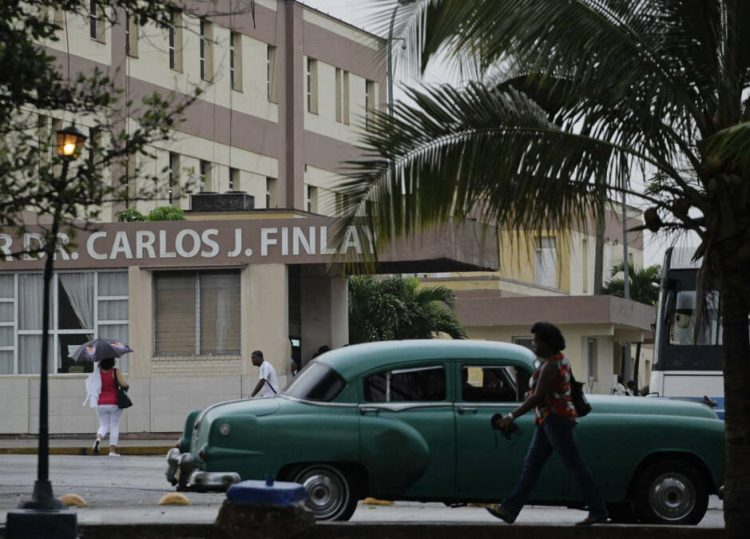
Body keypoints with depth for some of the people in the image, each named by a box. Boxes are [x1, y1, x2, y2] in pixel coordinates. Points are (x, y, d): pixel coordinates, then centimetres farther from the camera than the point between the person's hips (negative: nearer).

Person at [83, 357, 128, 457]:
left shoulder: (97, 372, -3)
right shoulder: (115, 372, -12)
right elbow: (124, 384, -17)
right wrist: (126, 387, 3)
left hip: (101, 404, 3)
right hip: (114, 404, -3)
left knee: (103, 425, 14)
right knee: (114, 426, 8)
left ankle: (98, 438, -18)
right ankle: (112, 450, 4)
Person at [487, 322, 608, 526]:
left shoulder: (550, 366, -19)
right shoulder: (560, 359, 12)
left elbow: (538, 397, -23)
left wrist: (512, 416, -21)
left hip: (554, 420, -11)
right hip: (548, 421, 11)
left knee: (575, 465, -6)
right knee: (531, 465, 9)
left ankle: (598, 511, -2)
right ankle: (509, 509, 10)